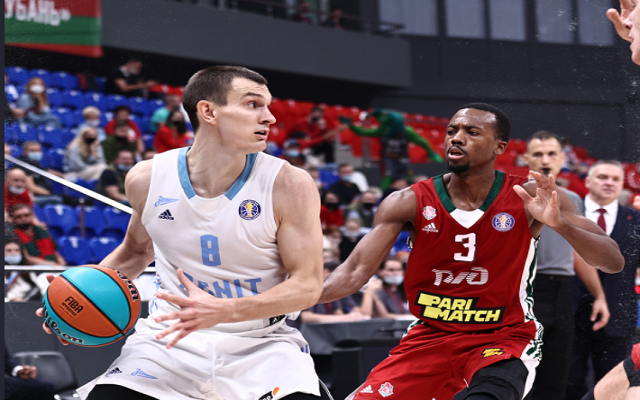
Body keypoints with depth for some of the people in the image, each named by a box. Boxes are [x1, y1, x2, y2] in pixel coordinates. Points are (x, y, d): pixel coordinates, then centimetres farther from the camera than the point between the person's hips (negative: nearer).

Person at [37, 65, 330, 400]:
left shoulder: (289, 184, -12)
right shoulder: (146, 179, -2)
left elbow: (308, 284, -13)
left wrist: (224, 311, -28)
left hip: (259, 345, -2)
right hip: (171, 338, 2)